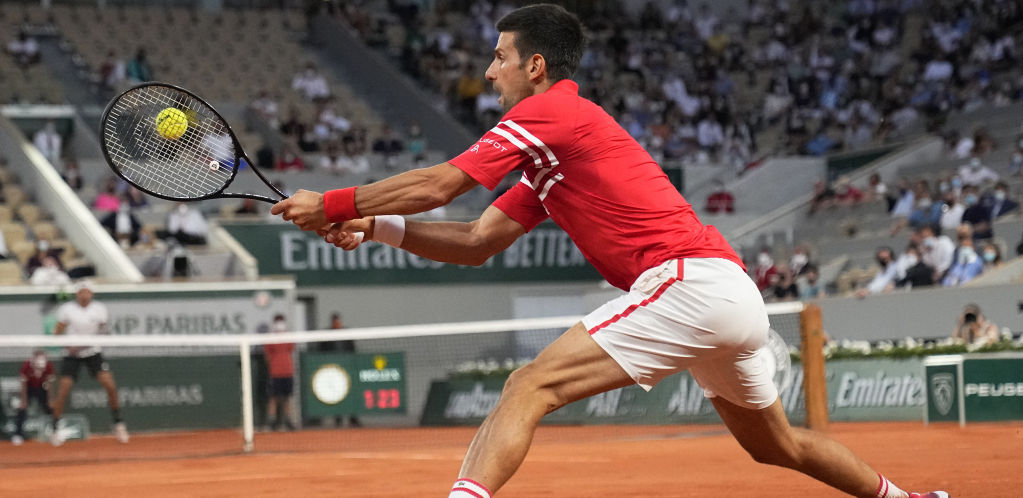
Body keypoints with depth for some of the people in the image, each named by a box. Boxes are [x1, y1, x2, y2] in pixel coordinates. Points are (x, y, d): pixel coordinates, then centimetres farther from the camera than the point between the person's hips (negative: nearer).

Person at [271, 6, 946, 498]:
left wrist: (335, 204, 0)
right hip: (735, 298, 10)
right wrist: (378, 227, 12)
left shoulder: (547, 113, -3)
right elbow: (476, 244, 22)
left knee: (531, 387, -18)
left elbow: (438, 185, -9)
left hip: (686, 281, -10)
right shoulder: (549, 160, 24)